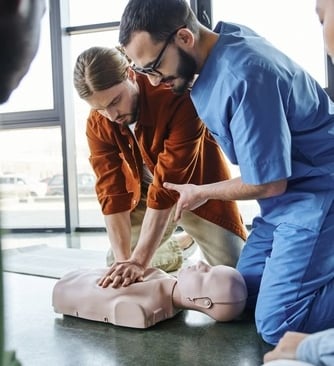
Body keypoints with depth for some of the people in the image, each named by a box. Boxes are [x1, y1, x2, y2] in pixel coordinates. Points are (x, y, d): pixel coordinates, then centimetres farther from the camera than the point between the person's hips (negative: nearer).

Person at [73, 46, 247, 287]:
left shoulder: (178, 99, -33)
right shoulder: (97, 125, -17)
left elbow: (168, 186, -35)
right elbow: (113, 193, -16)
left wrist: (139, 261, -34)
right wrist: (123, 258, -22)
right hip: (144, 193, 4)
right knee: (114, 269, 5)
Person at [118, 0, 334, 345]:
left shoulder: (242, 77, -30)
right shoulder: (224, 36, -1)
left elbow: (268, 183, -22)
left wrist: (200, 193, -4)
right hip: (287, 192, 9)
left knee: (276, 325, -13)